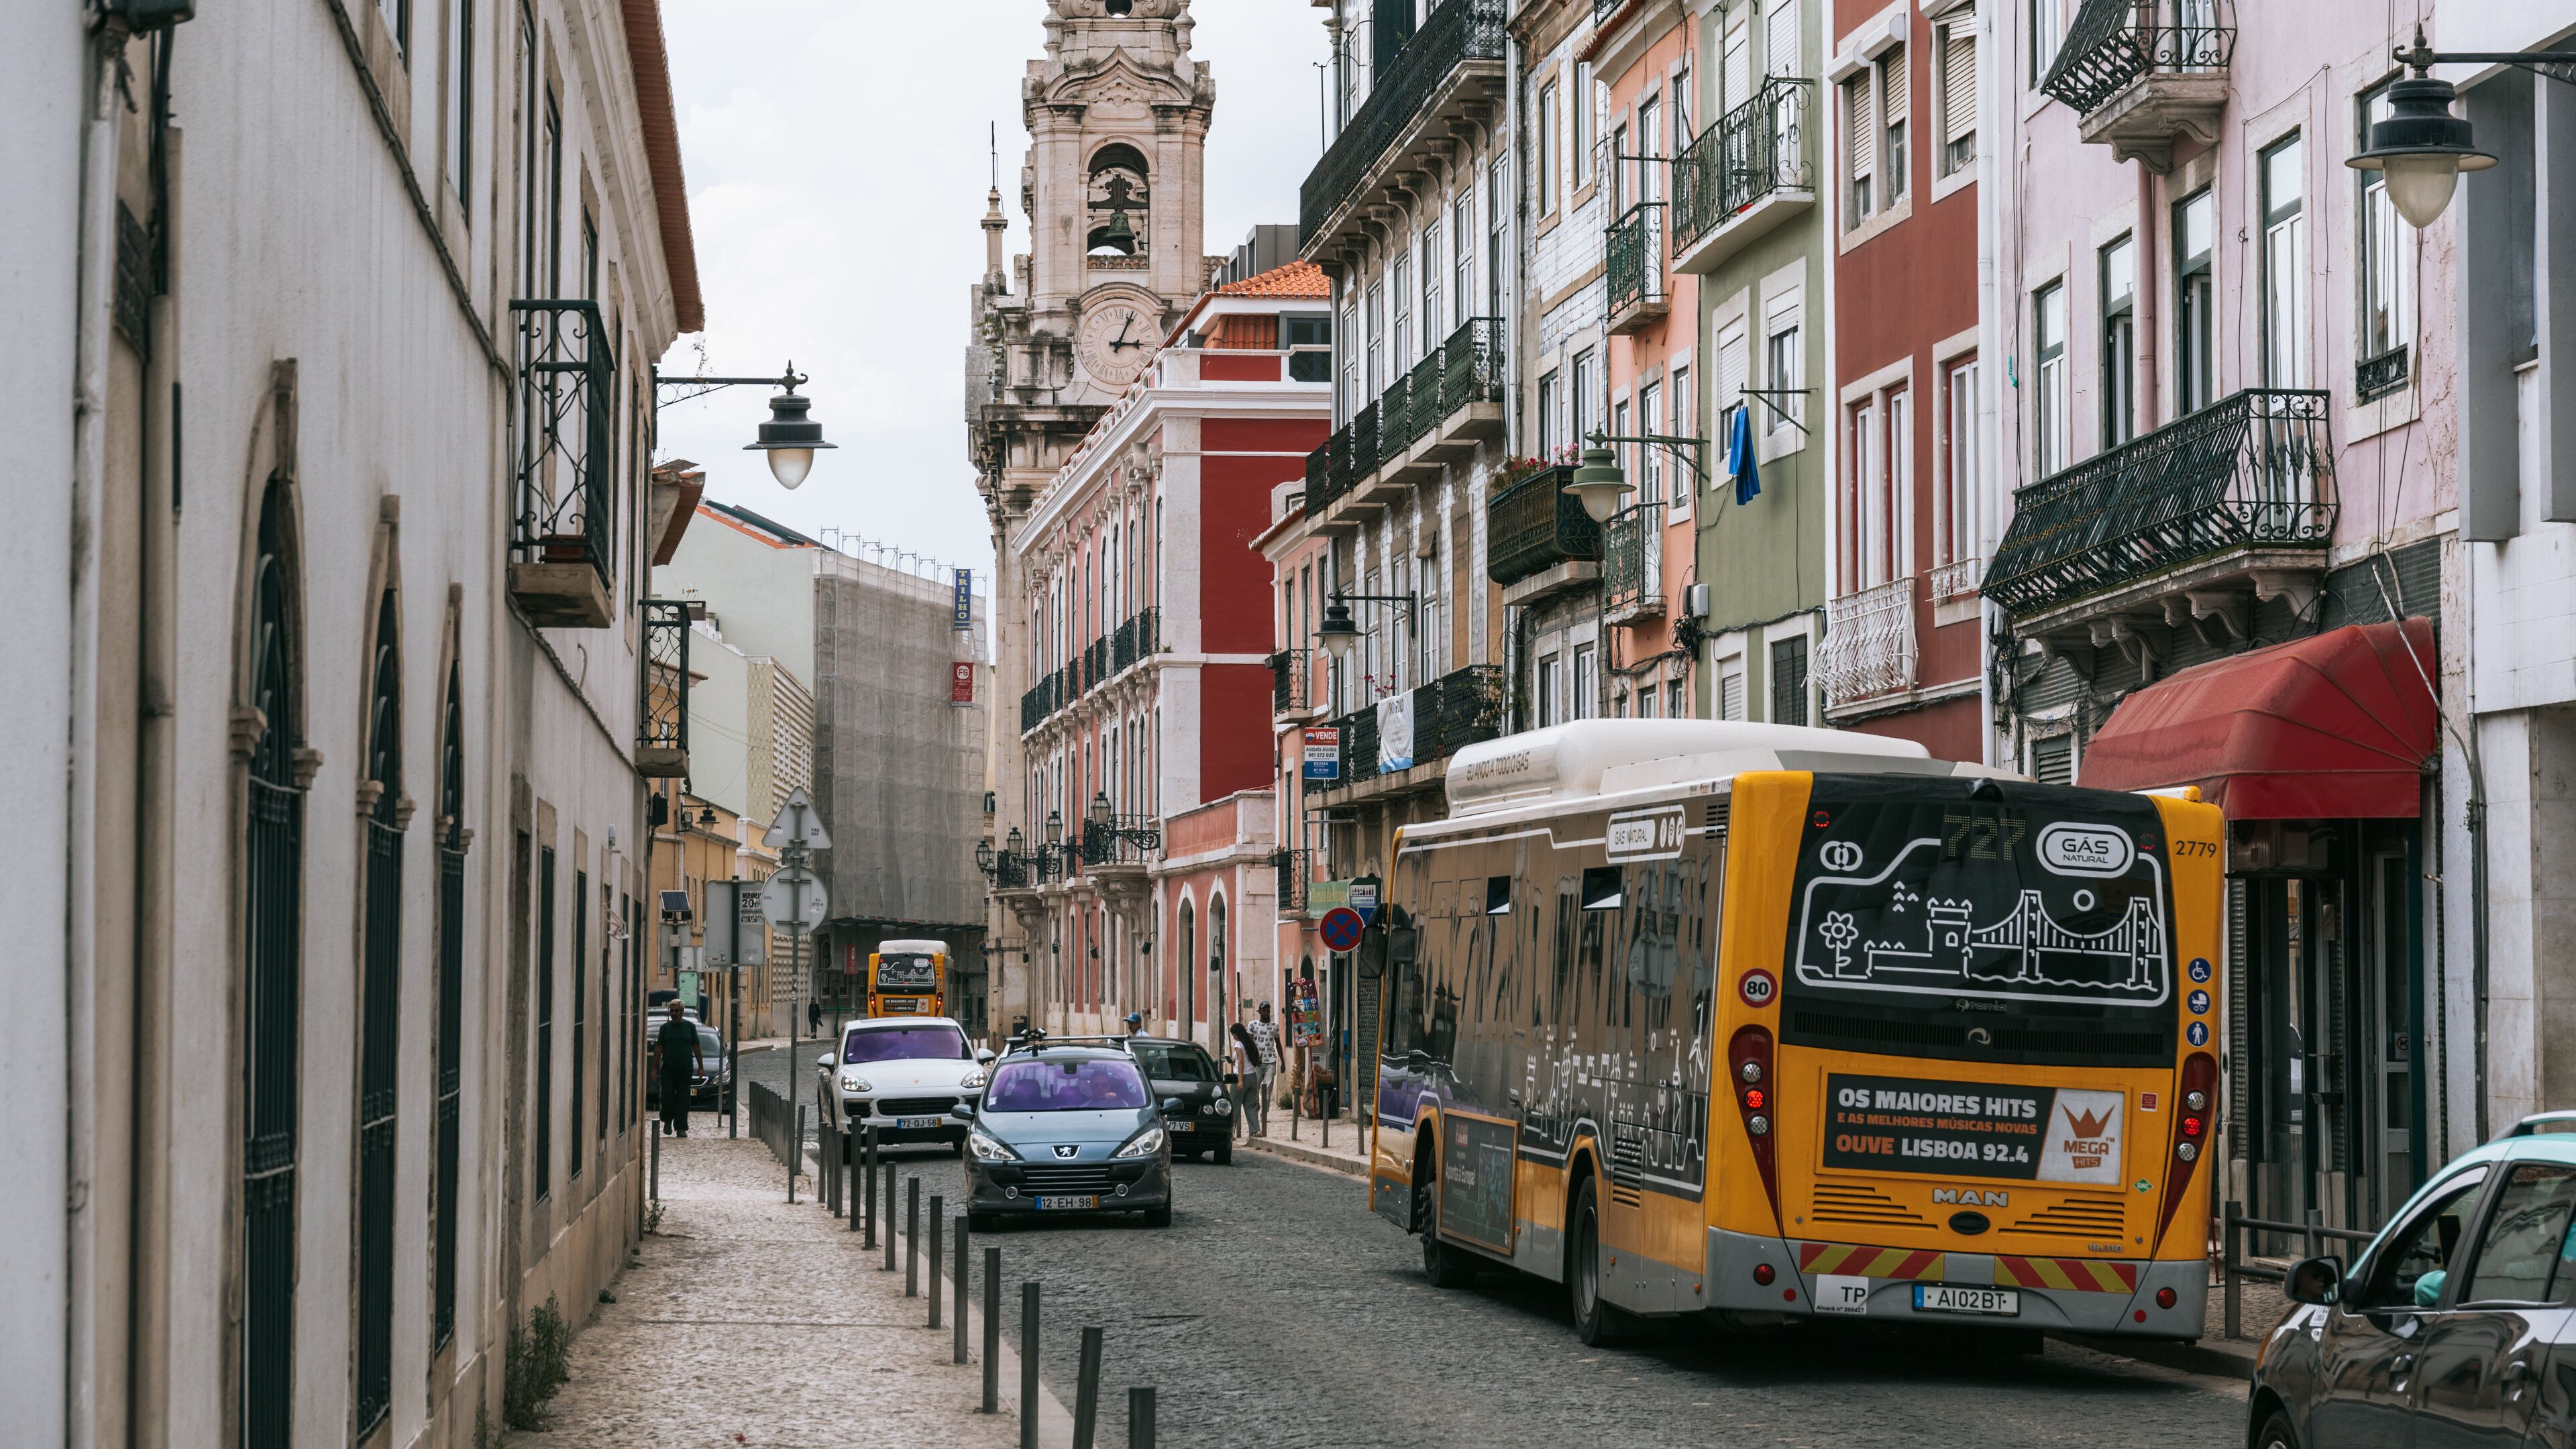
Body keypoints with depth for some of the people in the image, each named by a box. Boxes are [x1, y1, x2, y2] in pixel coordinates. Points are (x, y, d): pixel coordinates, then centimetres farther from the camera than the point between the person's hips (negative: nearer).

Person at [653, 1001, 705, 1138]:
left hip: (686, 1069, 0)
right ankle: (667, 1121, 20)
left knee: (683, 1100, -2)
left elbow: (697, 1047, 7)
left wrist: (701, 1067, 3)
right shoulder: (665, 1028, 7)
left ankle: (681, 1128, 1)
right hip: (668, 1069, 0)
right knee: (668, 1097, -4)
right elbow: (659, 1048, 8)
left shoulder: (690, 1026, 6)